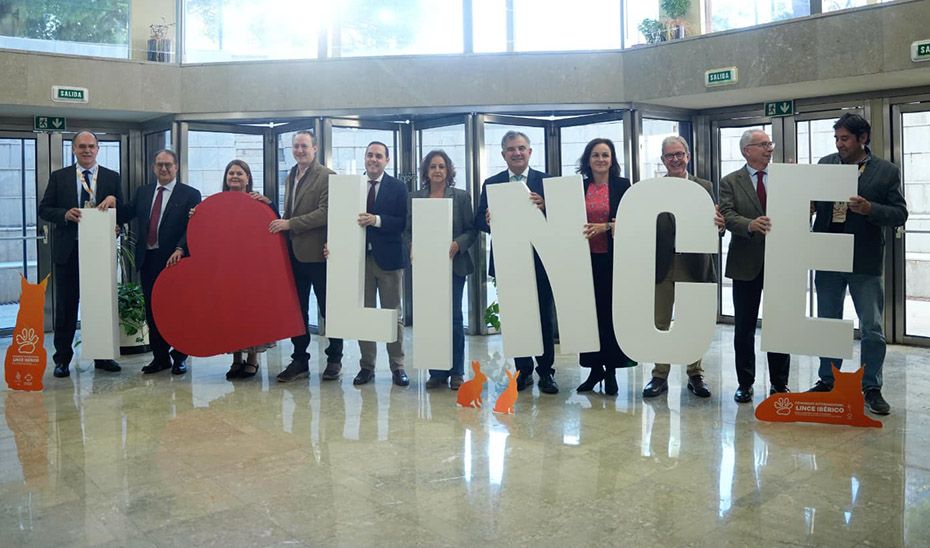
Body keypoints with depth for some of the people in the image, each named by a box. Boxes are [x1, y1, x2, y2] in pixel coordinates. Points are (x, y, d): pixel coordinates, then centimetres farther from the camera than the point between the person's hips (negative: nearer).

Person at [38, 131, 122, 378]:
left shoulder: (112, 177, 7)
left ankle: (102, 356, 17)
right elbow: (44, 209, 4)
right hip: (68, 250, 0)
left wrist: (113, 200, -14)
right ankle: (62, 358, 14)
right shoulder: (59, 177, 6)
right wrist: (65, 214, -14)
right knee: (66, 305, 5)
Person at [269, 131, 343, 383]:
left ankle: (334, 359, 19)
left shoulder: (327, 176, -9)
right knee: (297, 309, 12)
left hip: (317, 253, -7)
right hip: (294, 253, 7)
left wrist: (289, 224, -18)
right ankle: (300, 360, 21)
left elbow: (325, 213, -19)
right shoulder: (290, 177, 15)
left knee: (328, 309, 6)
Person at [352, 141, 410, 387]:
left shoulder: (398, 188, 0)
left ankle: (398, 367, 15)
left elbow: (403, 222, -9)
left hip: (389, 258, -2)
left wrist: (377, 220, -21)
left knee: (394, 315, 6)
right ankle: (367, 365, 18)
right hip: (360, 257, 2)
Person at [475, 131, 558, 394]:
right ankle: (523, 370, 20)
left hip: (539, 260, -1)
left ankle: (546, 372, 16)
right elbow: (479, 220, 2)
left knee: (544, 317, 5)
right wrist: (488, 221, -20)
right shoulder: (491, 184, 7)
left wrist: (545, 207, -21)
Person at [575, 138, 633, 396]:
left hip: (613, 258, -2)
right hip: (586, 258, 2)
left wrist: (606, 226, -15)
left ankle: (610, 369, 11)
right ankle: (595, 367, 15)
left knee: (611, 312, 0)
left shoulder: (623, 186, 3)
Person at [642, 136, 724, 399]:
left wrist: (717, 225, -24)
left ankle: (695, 375, 25)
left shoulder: (704, 187, 5)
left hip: (694, 266, 1)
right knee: (660, 325, 8)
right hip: (661, 266, 0)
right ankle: (660, 376, 20)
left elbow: (715, 223, -1)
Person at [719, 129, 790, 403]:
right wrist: (751, 225, -31)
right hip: (747, 264, -2)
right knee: (744, 326, 6)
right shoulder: (730, 182, 1)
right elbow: (728, 215, -13)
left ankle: (779, 383, 20)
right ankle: (745, 383, 18)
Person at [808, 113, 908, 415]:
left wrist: (870, 209, -21)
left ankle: (872, 388, 15)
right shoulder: (825, 164, 6)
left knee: (872, 329, 3)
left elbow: (900, 214, -4)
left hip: (865, 264, -3)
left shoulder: (887, 171, -2)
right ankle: (827, 381, 26)